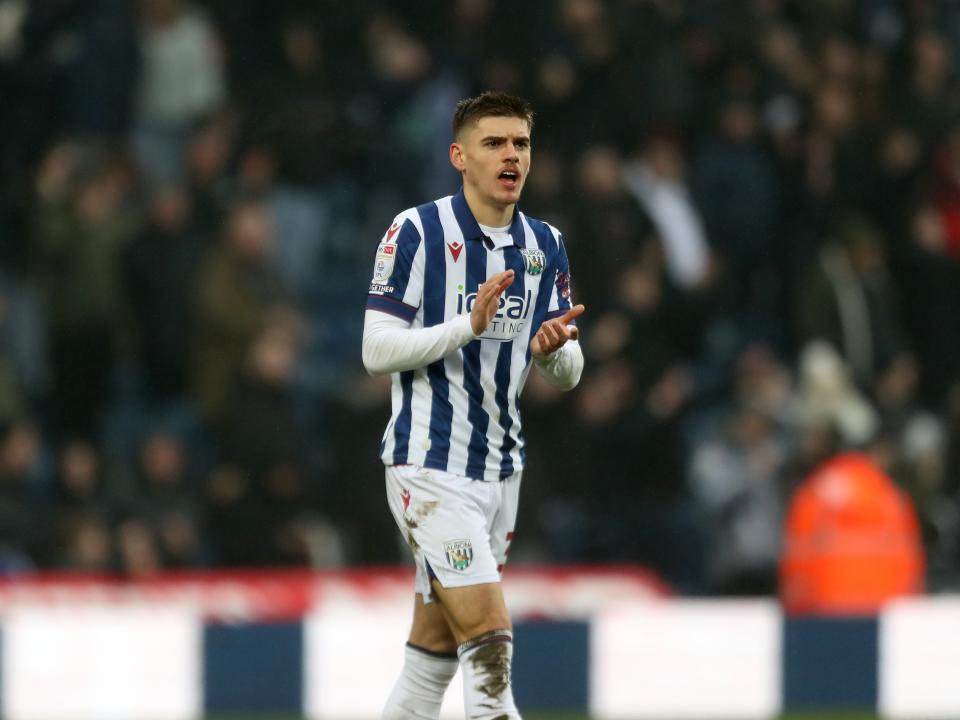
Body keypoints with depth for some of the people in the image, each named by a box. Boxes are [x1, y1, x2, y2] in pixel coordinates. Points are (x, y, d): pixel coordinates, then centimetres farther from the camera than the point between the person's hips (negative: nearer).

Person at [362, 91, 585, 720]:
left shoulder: (546, 246, 10)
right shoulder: (417, 231, -8)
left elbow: (566, 375, 11)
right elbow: (378, 350, -11)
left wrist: (552, 349, -13)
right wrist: (470, 324, -22)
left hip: (500, 469, 7)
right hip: (430, 469, -7)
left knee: (434, 654, 11)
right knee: (489, 640, -16)